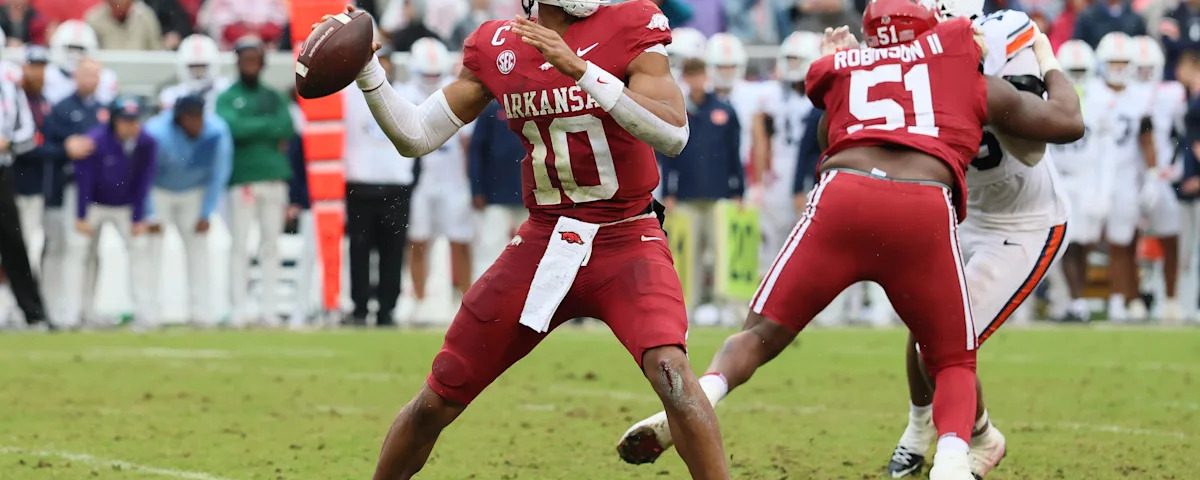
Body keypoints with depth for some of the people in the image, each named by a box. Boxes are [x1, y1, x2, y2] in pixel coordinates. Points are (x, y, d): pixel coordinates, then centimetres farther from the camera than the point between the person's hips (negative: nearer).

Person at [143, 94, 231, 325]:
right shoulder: (156, 133, -32)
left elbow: (218, 175, -9)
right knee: (152, 246, -12)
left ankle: (199, 309, -1)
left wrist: (206, 214, -8)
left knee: (198, 245, -3)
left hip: (194, 193, 3)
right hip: (159, 192, -3)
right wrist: (151, 216, -22)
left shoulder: (217, 132, -22)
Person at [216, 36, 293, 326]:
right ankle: (239, 309, -4)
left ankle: (268, 308, 7)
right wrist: (269, 127, -5)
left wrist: (251, 129, -7)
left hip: (274, 179, 3)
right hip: (242, 179, -3)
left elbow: (287, 128, -2)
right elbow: (232, 127, -12)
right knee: (240, 245, -5)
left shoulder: (274, 98, 15)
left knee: (271, 245, 3)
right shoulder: (227, 98, 6)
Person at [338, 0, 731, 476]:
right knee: (437, 401, 6)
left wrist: (578, 68, -29)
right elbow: (416, 137, 8)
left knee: (670, 370, -30)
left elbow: (673, 133, -22)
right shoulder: (497, 48, 3)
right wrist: (364, 70, -7)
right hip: (542, 242, 4)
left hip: (625, 242, -3)